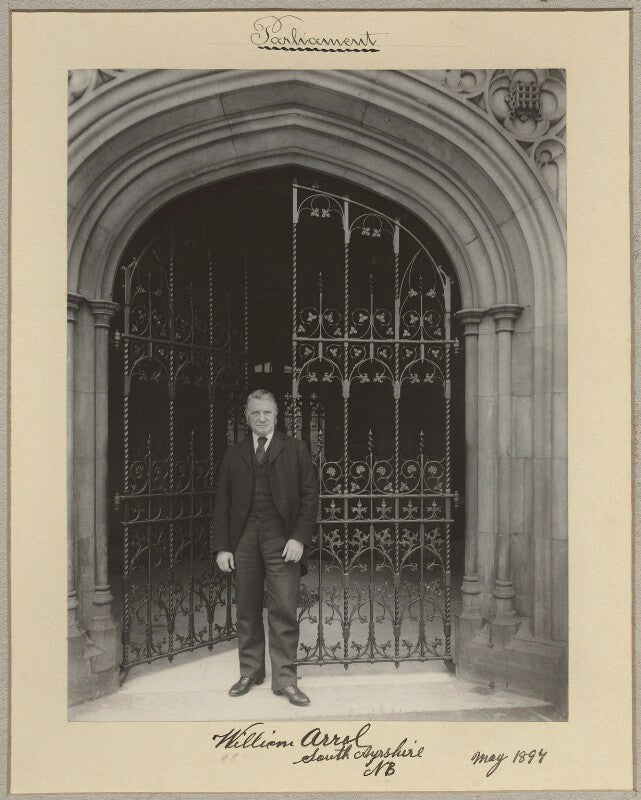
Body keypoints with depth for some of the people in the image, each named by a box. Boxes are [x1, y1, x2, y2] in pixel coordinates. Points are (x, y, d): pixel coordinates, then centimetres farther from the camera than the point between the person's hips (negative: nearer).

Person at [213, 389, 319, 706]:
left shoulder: (295, 450, 8)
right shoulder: (234, 455, 14)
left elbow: (310, 495, 3)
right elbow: (222, 503, 12)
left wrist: (299, 538, -8)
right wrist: (222, 546, 3)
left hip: (281, 537, -2)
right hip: (245, 538, 3)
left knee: (284, 610, -4)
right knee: (247, 610, 8)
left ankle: (285, 679, 5)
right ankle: (250, 672, 21)